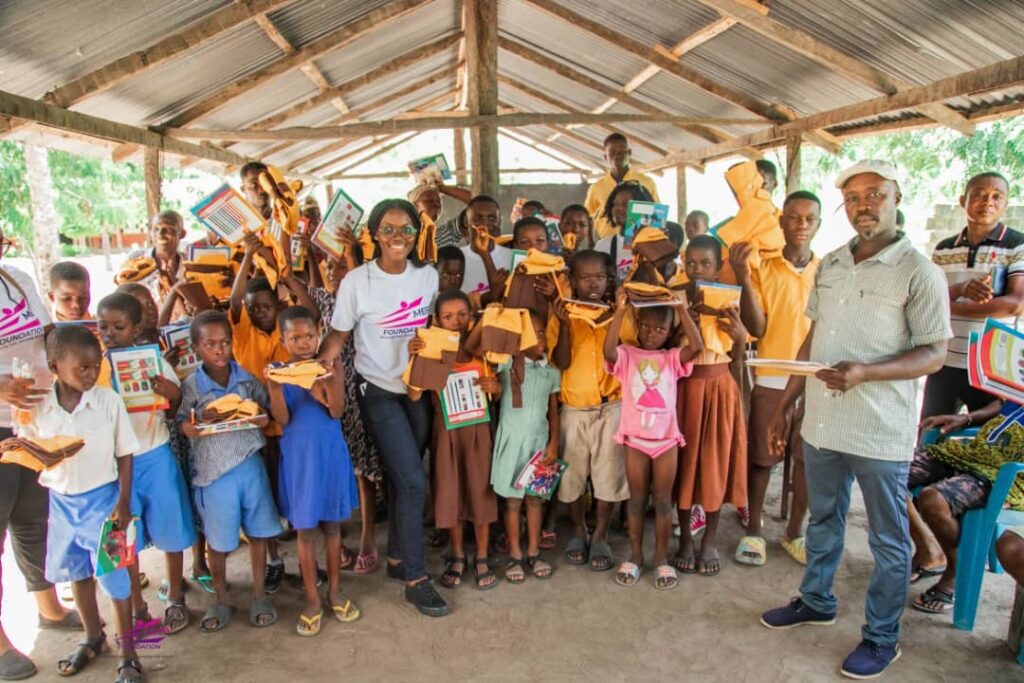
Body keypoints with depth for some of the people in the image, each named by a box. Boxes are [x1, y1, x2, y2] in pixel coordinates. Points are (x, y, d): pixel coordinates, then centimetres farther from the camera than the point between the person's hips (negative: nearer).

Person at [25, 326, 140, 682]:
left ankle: (128, 653, 21)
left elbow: (124, 454, -6)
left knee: (114, 576, 3)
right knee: (77, 573, 21)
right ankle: (93, 637, 44)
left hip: (102, 498, -3)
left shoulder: (108, 401, -14)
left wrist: (124, 502, -7)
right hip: (61, 501, 4)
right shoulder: (37, 408, -8)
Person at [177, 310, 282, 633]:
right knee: (217, 540, 11)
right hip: (213, 470, -2)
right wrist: (194, 426, -26)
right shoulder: (190, 386, -4)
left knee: (258, 532, 10)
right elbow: (182, 425, -6)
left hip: (250, 464, 2)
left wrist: (259, 416, -12)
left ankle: (259, 595, 28)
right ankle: (220, 599, 32)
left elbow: (266, 414, 10)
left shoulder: (247, 378, 2)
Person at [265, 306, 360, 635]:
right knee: (305, 529, 8)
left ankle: (334, 592, 28)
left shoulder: (332, 365, -4)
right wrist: (273, 386, -25)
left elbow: (337, 411, -13)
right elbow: (282, 419, -11)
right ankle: (312, 600, 22)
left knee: (332, 524, 12)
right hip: (298, 455, 0)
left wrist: (328, 379, -29)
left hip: (330, 452, 0)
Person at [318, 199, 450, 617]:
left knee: (403, 479, 13)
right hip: (379, 391, -4)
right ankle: (416, 579, 7)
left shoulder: (428, 275, -1)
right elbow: (338, 336, -7)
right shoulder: (357, 281, -12)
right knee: (413, 482, -8)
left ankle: (397, 558, 32)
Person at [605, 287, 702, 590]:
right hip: (635, 439, -1)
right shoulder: (627, 355, 0)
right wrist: (620, 311, -27)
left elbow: (697, 347, -16)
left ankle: (661, 558, 24)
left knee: (663, 500, 10)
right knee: (637, 499, 12)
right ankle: (635, 555, 26)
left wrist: (683, 309, -19)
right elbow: (608, 350, -23)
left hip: (666, 439, 1)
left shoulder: (673, 358, 3)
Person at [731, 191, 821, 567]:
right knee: (761, 458, 7)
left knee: (807, 459, 10)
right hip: (770, 381, -2)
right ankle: (753, 531, 22)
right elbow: (756, 328, -10)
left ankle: (794, 531, 28)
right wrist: (743, 278, -20)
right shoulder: (762, 269, -1)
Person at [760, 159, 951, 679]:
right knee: (822, 521, 22)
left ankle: (882, 637, 28)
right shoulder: (830, 266, 8)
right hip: (821, 422, 6)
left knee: (888, 541, 10)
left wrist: (865, 373, -27)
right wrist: (785, 405, 12)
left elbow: (934, 354, -11)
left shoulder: (918, 272, -9)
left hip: (881, 433, -5)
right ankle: (816, 601, 42)